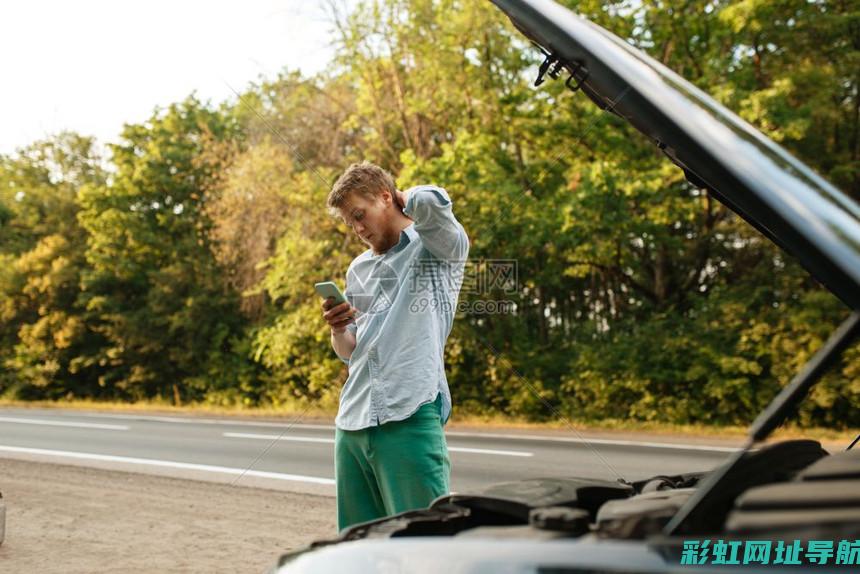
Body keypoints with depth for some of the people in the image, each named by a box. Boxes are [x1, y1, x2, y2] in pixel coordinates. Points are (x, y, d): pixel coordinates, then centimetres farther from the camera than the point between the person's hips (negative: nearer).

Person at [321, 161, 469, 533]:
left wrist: (408, 199, 1)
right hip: (352, 423, 7)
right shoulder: (358, 270, 21)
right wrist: (337, 329, 3)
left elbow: (430, 202, -22)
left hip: (409, 419, -7)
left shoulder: (437, 246, 1)